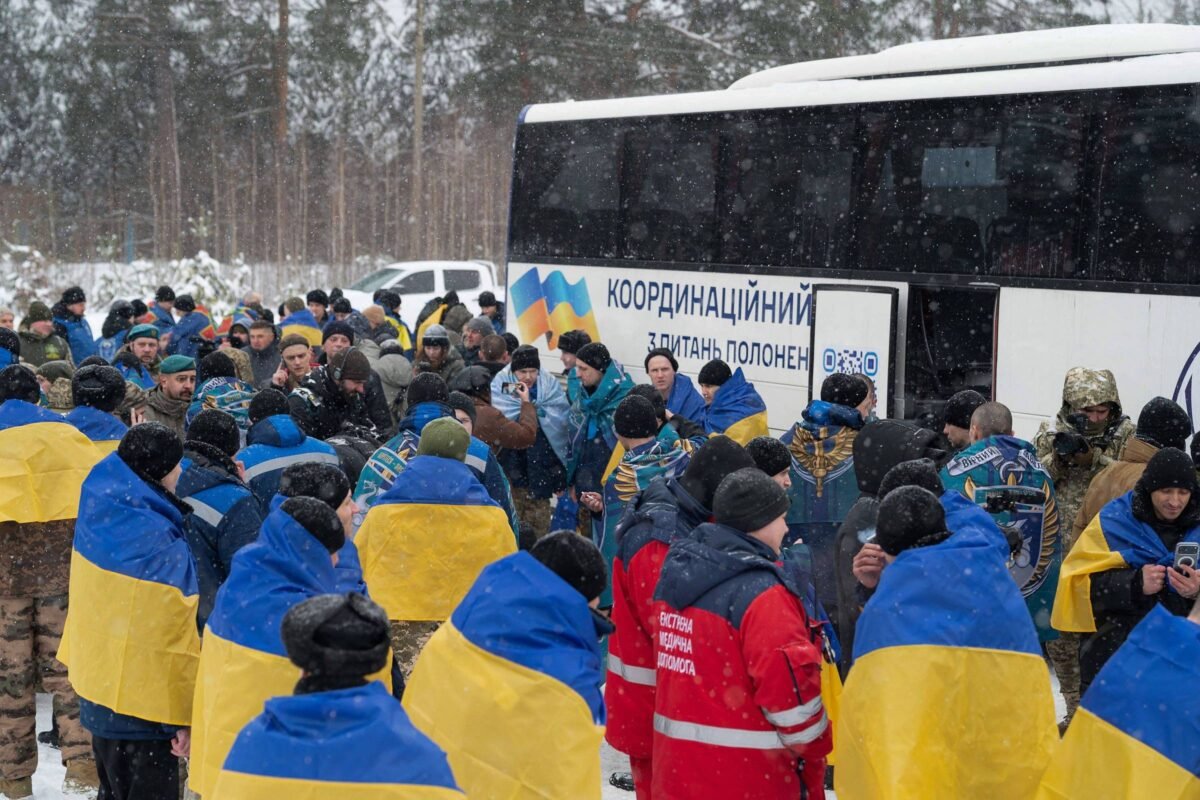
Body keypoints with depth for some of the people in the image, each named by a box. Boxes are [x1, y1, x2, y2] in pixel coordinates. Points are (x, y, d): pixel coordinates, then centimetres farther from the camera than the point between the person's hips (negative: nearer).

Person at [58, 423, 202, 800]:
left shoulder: (99, 514, -1)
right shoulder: (162, 545, -24)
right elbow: (177, 636, -20)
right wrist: (185, 715, -15)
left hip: (97, 689, 8)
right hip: (145, 703, -8)